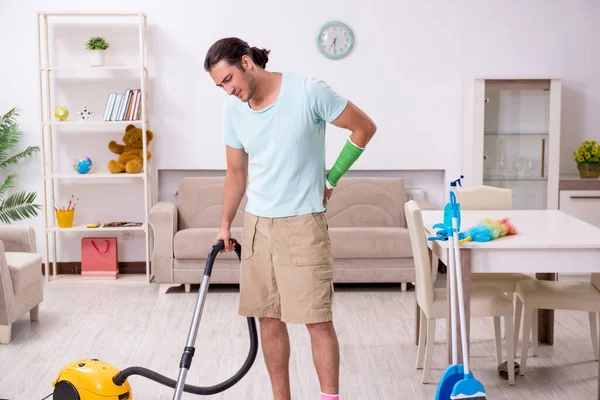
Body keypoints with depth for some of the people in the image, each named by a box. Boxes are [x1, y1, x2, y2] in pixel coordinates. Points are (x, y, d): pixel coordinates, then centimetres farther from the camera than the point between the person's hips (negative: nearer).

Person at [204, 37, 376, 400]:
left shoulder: (309, 91, -14)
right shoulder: (233, 110, 3)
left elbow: (364, 127, -4)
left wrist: (331, 178, -3)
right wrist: (225, 225, 14)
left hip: (303, 223, -5)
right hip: (256, 224, 5)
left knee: (318, 319, -6)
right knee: (268, 317, 9)